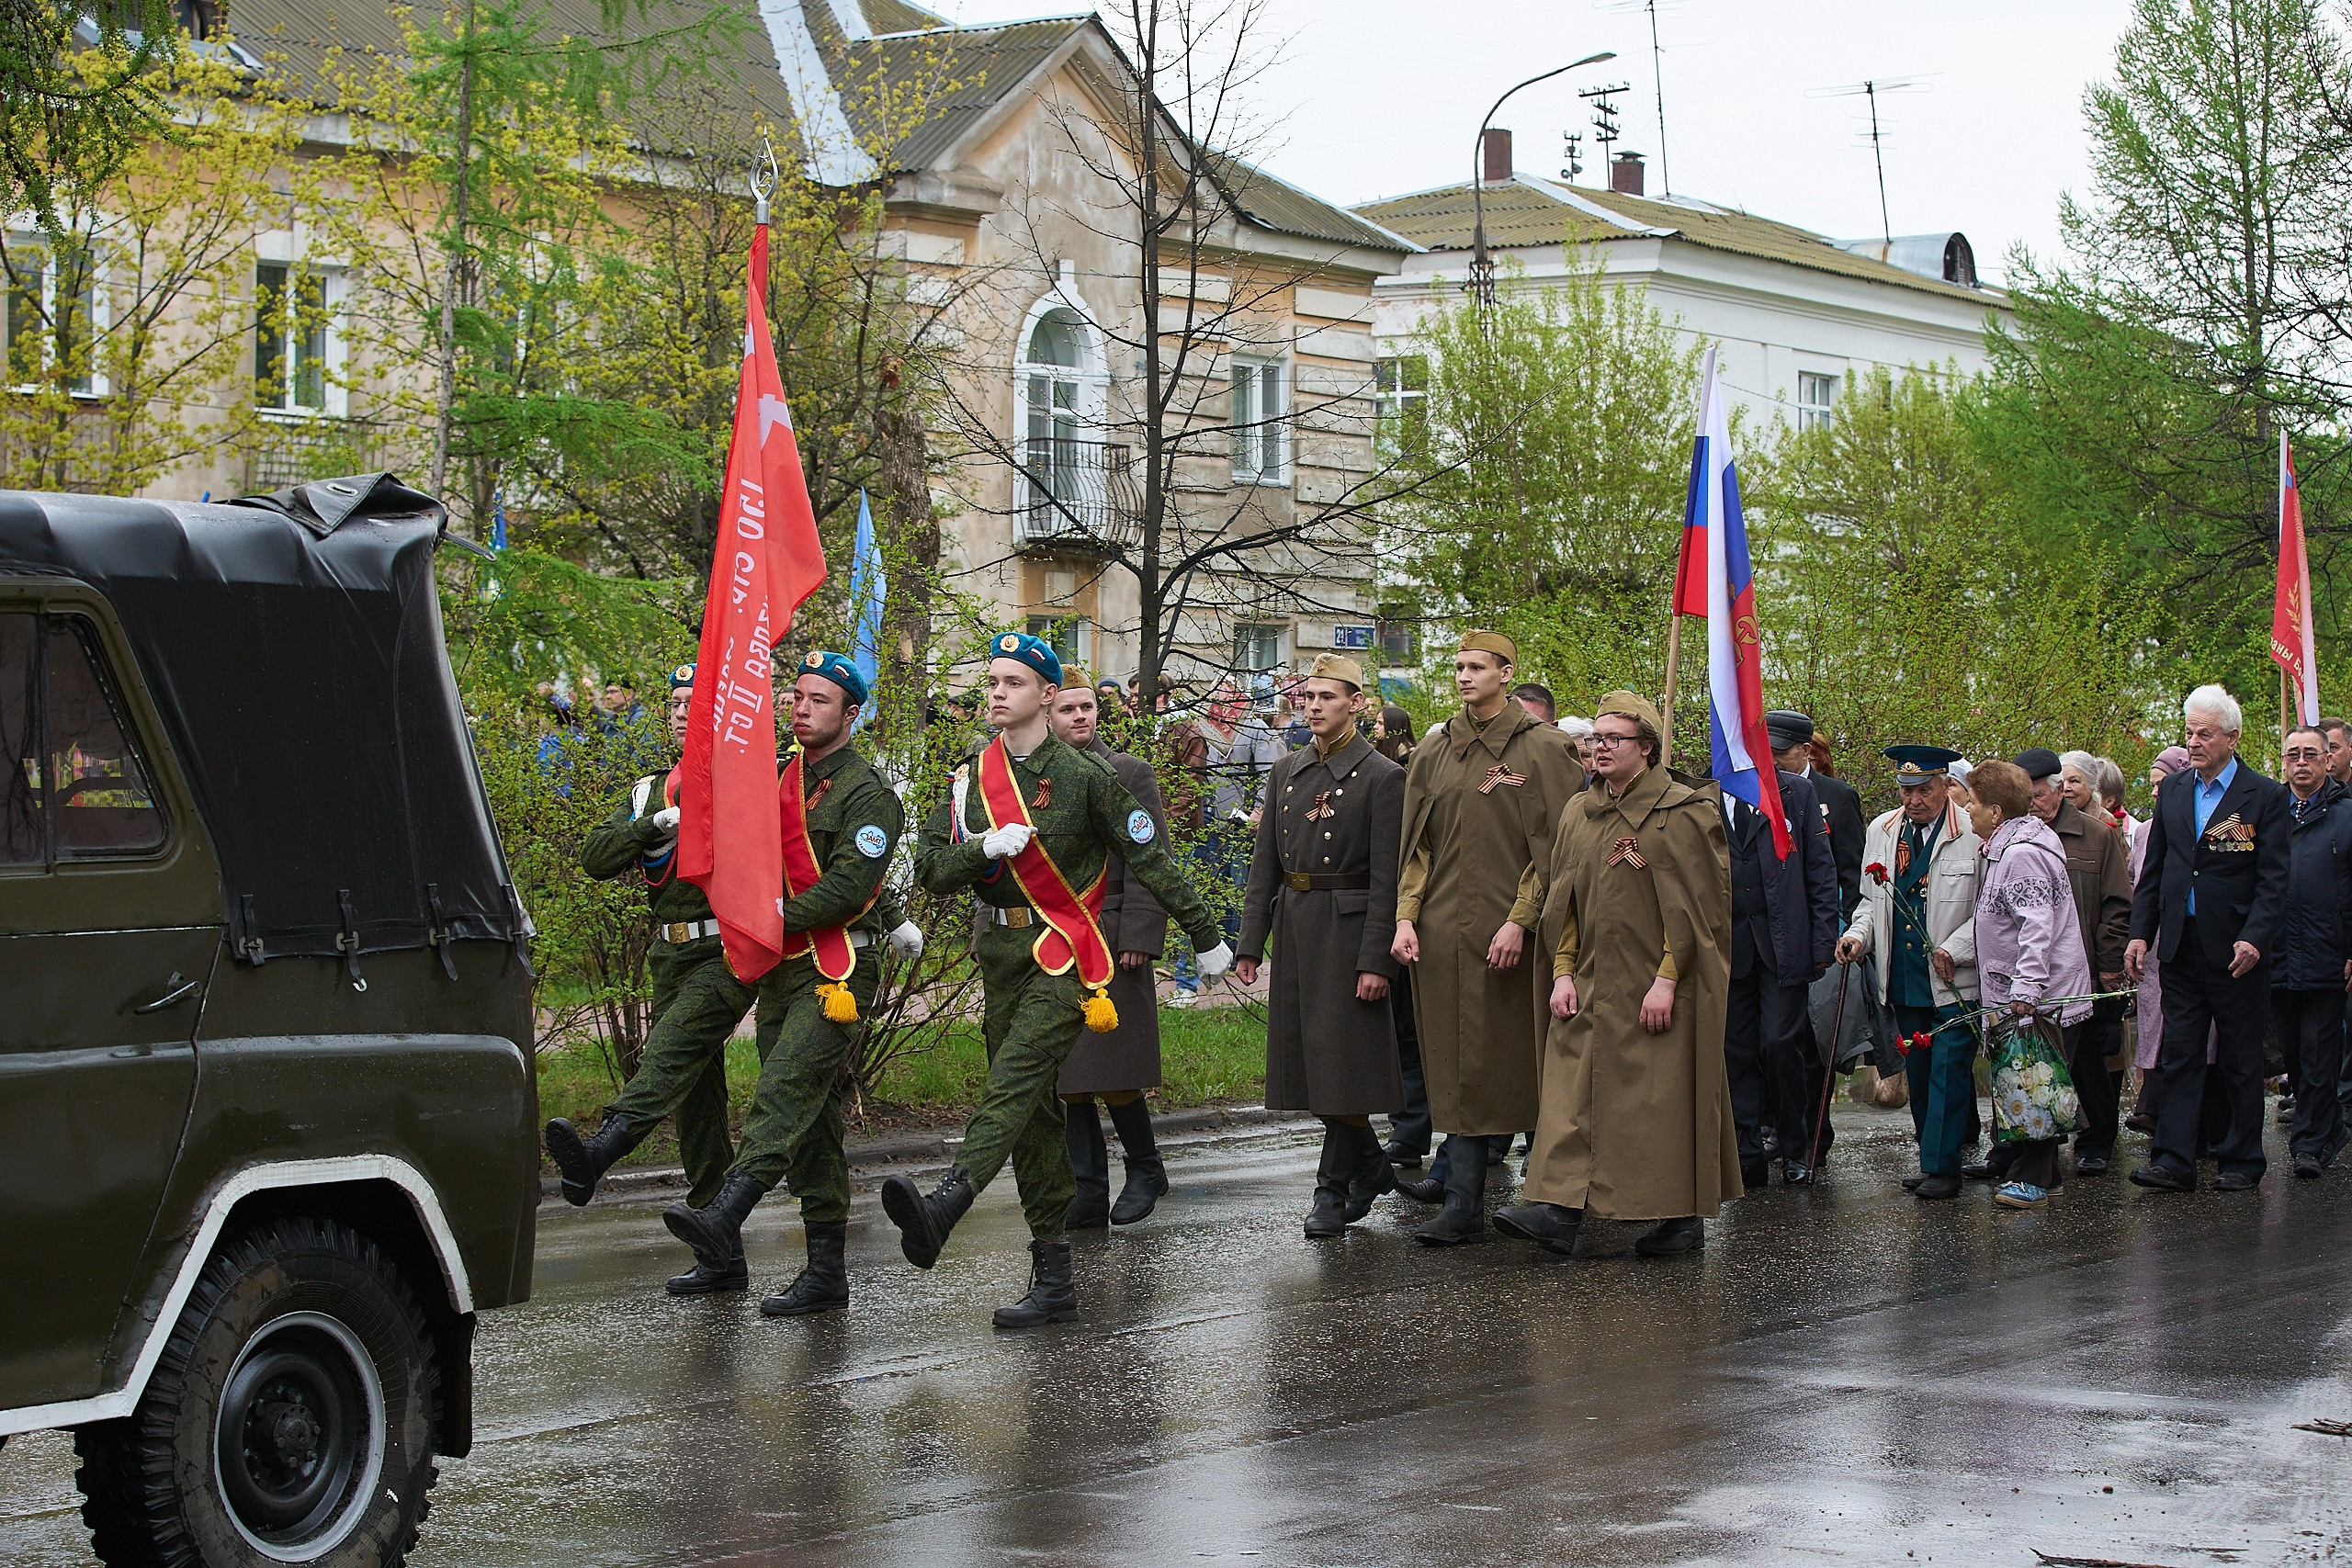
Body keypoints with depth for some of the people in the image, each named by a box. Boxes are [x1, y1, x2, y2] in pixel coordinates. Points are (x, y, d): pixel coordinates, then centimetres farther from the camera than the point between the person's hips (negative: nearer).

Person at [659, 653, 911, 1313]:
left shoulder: (869, 794, -6)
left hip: (836, 970, -8)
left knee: (785, 1090, -23)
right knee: (813, 1119, 6)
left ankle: (723, 1220, -41)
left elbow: (846, 888, -16)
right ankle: (826, 1274, 7)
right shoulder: (780, 779, 16)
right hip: (780, 969, 8)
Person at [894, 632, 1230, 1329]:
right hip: (1003, 956, 6)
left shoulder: (1085, 776, -3)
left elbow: (1149, 860, 2)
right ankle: (1053, 1278, 10)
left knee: (1014, 1079, -25)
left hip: (1066, 955, -6)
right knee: (1034, 1115, 7)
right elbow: (933, 871, 6)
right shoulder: (971, 779, 11)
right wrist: (985, 848, -14)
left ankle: (943, 1205, -47)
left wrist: (1207, 937, 5)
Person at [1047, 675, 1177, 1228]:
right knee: (1070, 1082, 5)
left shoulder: (1129, 774, 2)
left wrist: (1139, 938, -13)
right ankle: (1087, 1198, 10)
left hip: (1110, 945, -4)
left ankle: (1145, 1168, 16)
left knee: (1111, 1077, -6)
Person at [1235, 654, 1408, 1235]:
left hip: (1347, 928, -6)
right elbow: (1264, 865, 13)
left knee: (1342, 1059, -5)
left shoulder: (1381, 777, -7)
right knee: (1308, 1058, 9)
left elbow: (1386, 878, -11)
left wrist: (1376, 960, -16)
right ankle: (1372, 1166, 26)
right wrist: (1250, 943, 8)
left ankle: (1335, 1191, 5)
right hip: (1293, 929, 6)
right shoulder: (1286, 772, 12)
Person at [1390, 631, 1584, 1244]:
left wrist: (1520, 921, -13)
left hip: (1509, 932, -4)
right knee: (1455, 1060, 5)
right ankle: (1462, 1199, 11)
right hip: (1443, 929, 4)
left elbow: (1552, 847, -6)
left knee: (1511, 1055, -1)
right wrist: (1406, 916, -1)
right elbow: (1418, 843, 11)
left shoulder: (1541, 748, -3)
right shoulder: (1436, 751, 10)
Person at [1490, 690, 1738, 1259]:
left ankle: (1684, 1217, 10)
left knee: (1667, 1100, -1)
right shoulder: (1578, 813, 12)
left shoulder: (1682, 812, -7)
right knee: (1573, 1094, -5)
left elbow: (1693, 904, -11)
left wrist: (1667, 979, -16)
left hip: (1659, 990, -6)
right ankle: (1559, 1211, -12)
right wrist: (1563, 972, 3)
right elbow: (1561, 899, 14)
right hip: (1590, 989, 6)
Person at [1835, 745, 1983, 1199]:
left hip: (1955, 983, -6)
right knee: (1918, 1073, 11)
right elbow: (1872, 899, 19)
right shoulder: (1882, 832, 9)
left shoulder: (1974, 834, -10)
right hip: (1904, 982, 6)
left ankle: (1942, 1166, 0)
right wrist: (1858, 934, 1)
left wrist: (1955, 949, -17)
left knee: (1948, 1071, -5)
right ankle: (1934, 1159, 20)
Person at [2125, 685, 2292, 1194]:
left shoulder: (2265, 798, -5)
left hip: (2235, 951, -4)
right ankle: (2173, 1161, 0)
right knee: (2177, 1056, 1)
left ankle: (2242, 1161, 15)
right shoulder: (2172, 791, 10)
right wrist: (2140, 933, 4)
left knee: (2240, 1061, 6)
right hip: (2181, 949, 4)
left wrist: (2254, 939, -21)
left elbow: (2273, 881, -8)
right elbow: (2153, 871, 13)